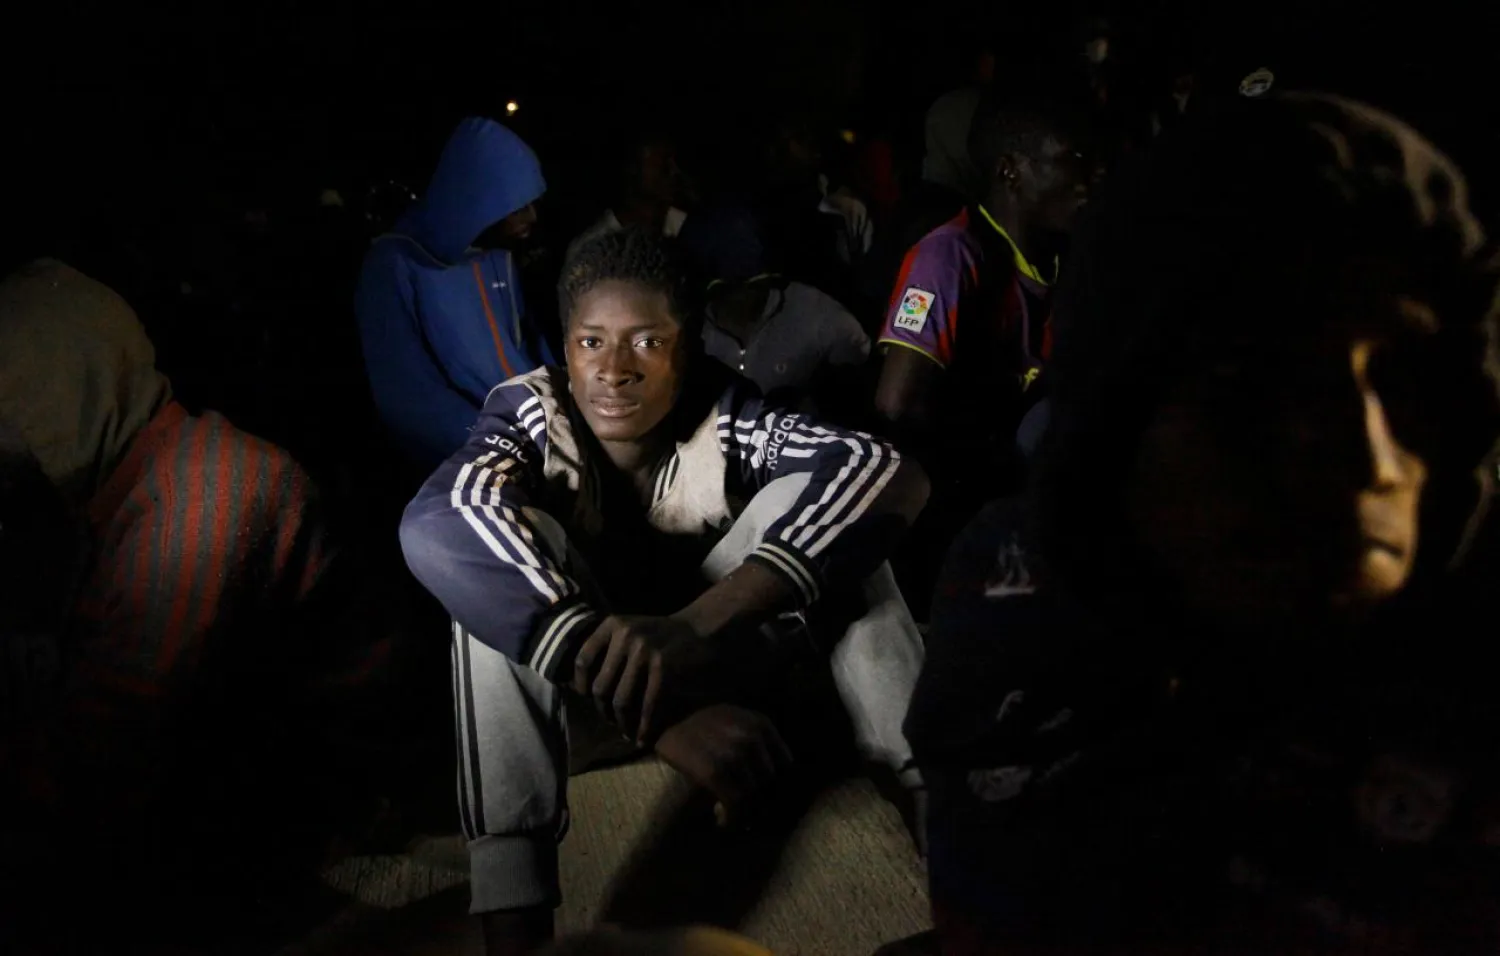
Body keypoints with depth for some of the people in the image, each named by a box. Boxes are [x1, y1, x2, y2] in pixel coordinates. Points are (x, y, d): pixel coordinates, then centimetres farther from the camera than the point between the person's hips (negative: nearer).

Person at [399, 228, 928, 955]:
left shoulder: (725, 421, -23)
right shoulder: (531, 415, -23)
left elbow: (894, 478, -39)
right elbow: (433, 523, -44)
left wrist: (693, 625, -51)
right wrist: (659, 708, -55)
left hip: (716, 665, 0)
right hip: (574, 682, 0)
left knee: (813, 498, -24)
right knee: (495, 536, -30)